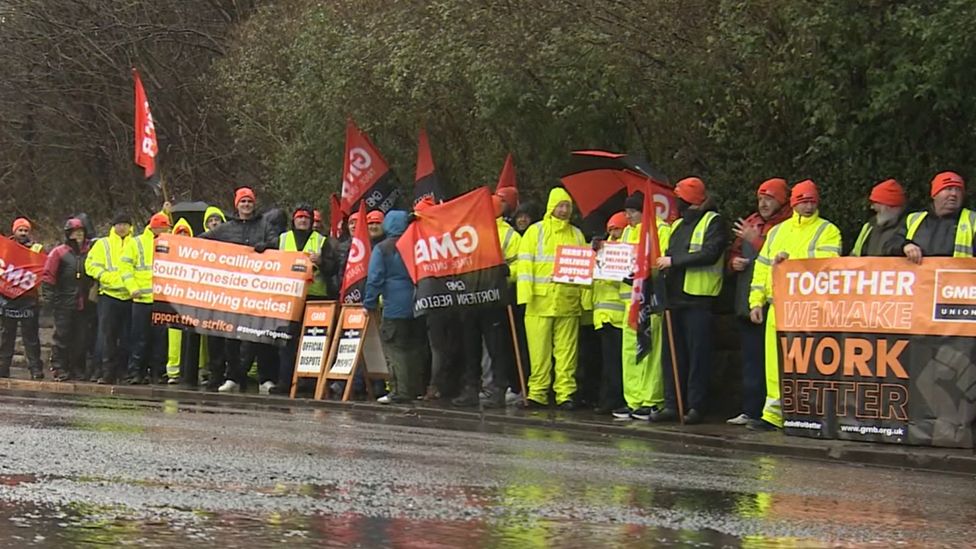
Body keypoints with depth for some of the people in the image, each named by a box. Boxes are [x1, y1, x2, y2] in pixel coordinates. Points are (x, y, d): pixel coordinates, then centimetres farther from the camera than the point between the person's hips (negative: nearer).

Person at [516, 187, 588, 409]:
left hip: (568, 301, 2)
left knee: (566, 350, 1)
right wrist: (525, 293, -10)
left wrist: (585, 297, 5)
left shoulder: (577, 235, 16)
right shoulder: (535, 231, 8)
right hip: (540, 300, -2)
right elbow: (525, 263, 1)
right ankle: (537, 393, 3)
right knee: (539, 349, -2)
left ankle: (565, 394, 3)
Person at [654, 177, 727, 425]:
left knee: (698, 355, -5)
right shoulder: (677, 225, 22)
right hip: (675, 295, 8)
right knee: (674, 353, 7)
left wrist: (673, 261, -17)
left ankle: (696, 406, -3)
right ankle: (671, 404, 10)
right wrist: (662, 263, 5)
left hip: (698, 297, -8)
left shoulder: (713, 222, -3)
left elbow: (710, 254, -17)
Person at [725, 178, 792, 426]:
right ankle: (750, 410, 16)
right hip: (747, 302, 8)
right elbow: (734, 252, 26)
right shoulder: (750, 223, 19)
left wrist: (755, 240, -13)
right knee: (750, 358, 11)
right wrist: (734, 262, 4)